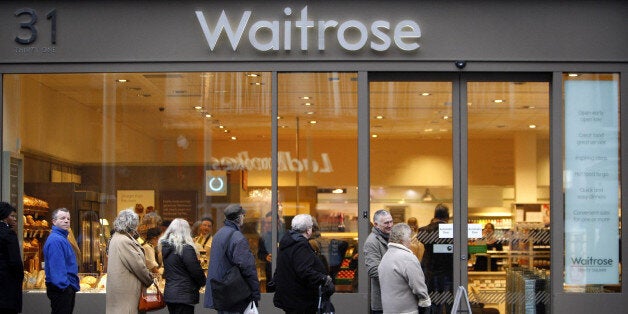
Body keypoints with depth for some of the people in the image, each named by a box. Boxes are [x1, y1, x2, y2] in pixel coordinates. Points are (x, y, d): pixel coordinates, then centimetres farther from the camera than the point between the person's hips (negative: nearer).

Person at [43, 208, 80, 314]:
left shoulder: (62, 238, 16)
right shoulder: (55, 240, -17)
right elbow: (56, 267, -24)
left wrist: (73, 285, 19)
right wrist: (63, 287, -25)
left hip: (67, 288, 11)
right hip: (61, 289, -11)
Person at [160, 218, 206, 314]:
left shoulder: (166, 248, 7)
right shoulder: (186, 248, -17)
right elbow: (196, 271, -15)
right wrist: (202, 282, 4)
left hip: (169, 293, 8)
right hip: (184, 295, -8)